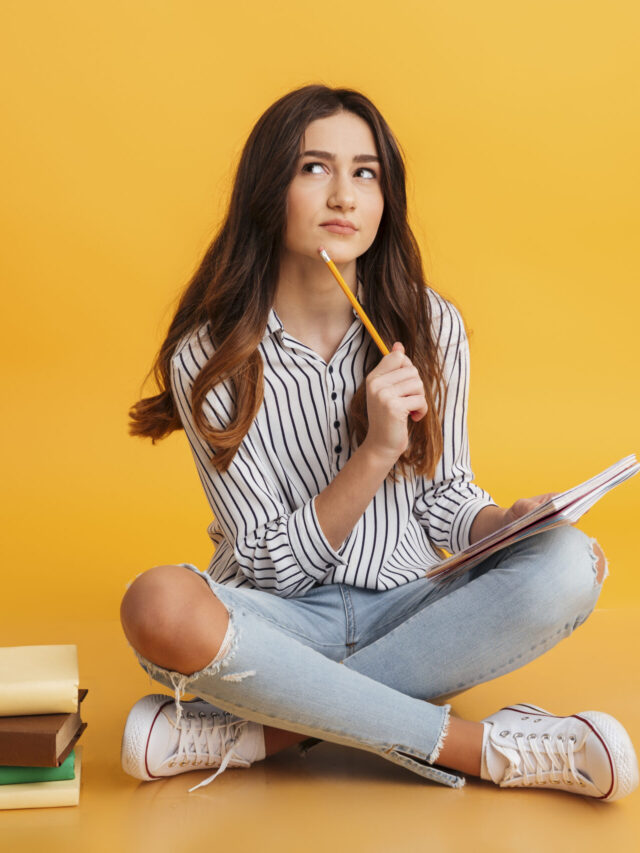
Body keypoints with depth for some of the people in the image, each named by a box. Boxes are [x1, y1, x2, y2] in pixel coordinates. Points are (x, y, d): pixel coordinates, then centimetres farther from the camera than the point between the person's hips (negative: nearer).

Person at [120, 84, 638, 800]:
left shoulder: (430, 327, -1)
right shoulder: (208, 358, -10)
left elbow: (444, 496, 7)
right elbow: (271, 565, -11)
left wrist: (506, 522, -16)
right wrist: (376, 453, -24)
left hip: (406, 607, 3)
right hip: (282, 620, -2)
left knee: (567, 565, -26)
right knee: (157, 604, -35)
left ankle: (259, 730, -25)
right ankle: (484, 746, -27)